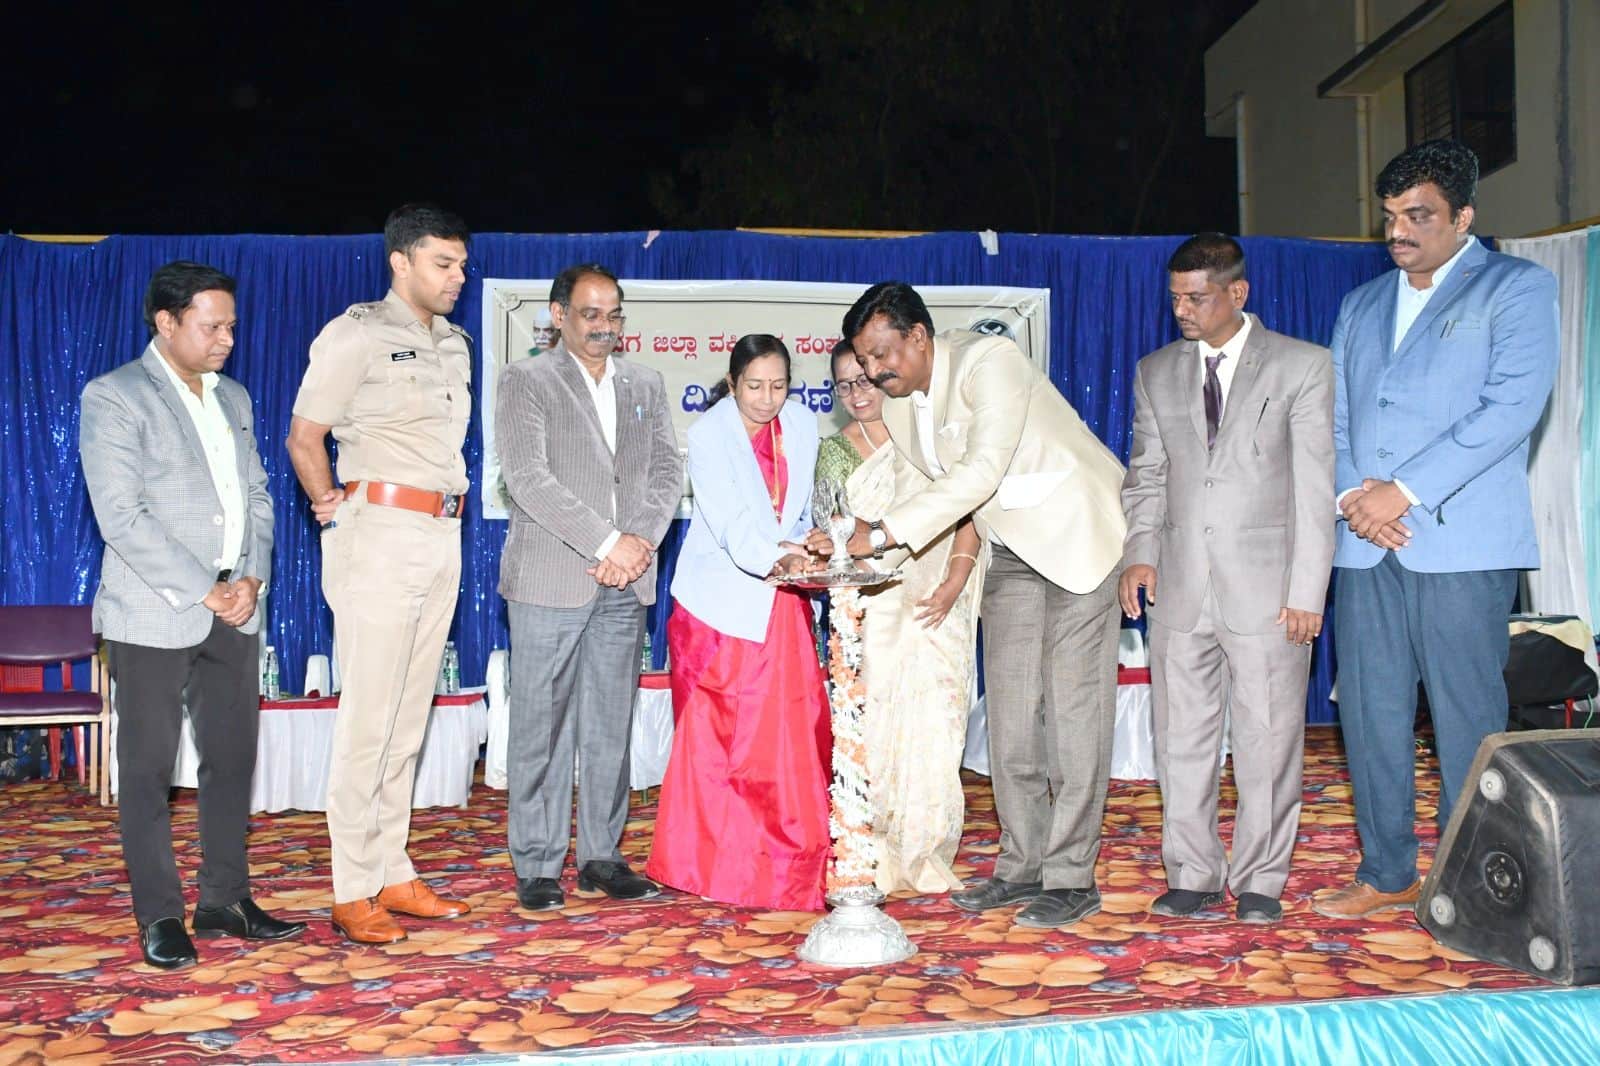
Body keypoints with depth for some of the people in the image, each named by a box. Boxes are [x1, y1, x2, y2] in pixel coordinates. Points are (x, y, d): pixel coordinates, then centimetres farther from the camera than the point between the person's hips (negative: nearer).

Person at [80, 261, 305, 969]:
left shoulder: (233, 399, 14)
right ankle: (159, 916, 12)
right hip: (154, 614, -6)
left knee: (232, 758, 9)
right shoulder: (114, 398, -6)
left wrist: (251, 578, -2)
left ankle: (225, 900, 20)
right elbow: (121, 518, -14)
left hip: (234, 611, 6)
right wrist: (204, 592, -15)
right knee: (148, 768, 3)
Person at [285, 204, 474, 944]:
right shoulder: (356, 334, -5)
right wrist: (330, 508, -3)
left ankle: (393, 875, 18)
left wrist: (447, 507, 10)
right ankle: (352, 892, 3)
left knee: (410, 716, 10)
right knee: (368, 717, -5)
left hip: (442, 538, 7)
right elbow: (303, 437, -4)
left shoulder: (454, 345, 16)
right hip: (382, 532, -7)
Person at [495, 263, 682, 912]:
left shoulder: (645, 385, 16)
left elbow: (668, 470, 9)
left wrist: (640, 542, -9)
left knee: (611, 728, 9)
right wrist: (607, 543, -15)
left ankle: (602, 855, 18)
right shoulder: (526, 381, 1)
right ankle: (537, 866, 8)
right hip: (549, 582, -4)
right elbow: (527, 477, -10)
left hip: (625, 587, 4)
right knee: (542, 729, -1)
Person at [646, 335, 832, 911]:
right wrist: (774, 557, -40)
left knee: (793, 733, 2)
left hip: (783, 602, 4)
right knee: (715, 736, -1)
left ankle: (791, 859, 13)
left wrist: (806, 552, -3)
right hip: (722, 600, -4)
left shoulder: (802, 425, 4)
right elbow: (730, 520, -24)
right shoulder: (708, 434, -11)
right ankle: (715, 860, 9)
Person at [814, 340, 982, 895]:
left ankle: (922, 856, 9)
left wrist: (954, 582, -7)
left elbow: (966, 511, 6)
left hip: (937, 605, 0)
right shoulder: (834, 449, 10)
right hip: (871, 609, 0)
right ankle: (872, 859, 4)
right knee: (872, 729, -5)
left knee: (934, 730, -3)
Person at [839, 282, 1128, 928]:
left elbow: (982, 471, -32)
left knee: (1072, 706, -7)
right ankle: (1022, 867, 14)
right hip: (1007, 548, 8)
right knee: (1010, 710, 5)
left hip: (1076, 534, -7)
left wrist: (887, 531, -34)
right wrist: (845, 538, -3)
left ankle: (1072, 878, 0)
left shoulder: (988, 360, -22)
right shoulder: (897, 406, 2)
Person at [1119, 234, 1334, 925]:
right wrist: (1139, 550, -3)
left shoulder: (1302, 366, 2)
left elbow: (1314, 486, -2)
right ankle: (1192, 874, 18)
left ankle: (1260, 880, 16)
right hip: (1180, 586, 3)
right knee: (1180, 737, 6)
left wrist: (1307, 590, -8)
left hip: (1267, 588, -3)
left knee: (1267, 740, 2)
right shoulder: (1156, 372, 13)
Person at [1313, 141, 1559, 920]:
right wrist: (1350, 494, -4)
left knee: (1467, 716, -2)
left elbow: (1514, 404, -9)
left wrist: (1406, 491, -14)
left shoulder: (1517, 288, 4)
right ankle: (1386, 874, 18)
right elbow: (1334, 416, 16)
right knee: (1369, 711, 6)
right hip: (1364, 544, 5)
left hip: (1460, 540, -5)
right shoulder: (1361, 304, 21)